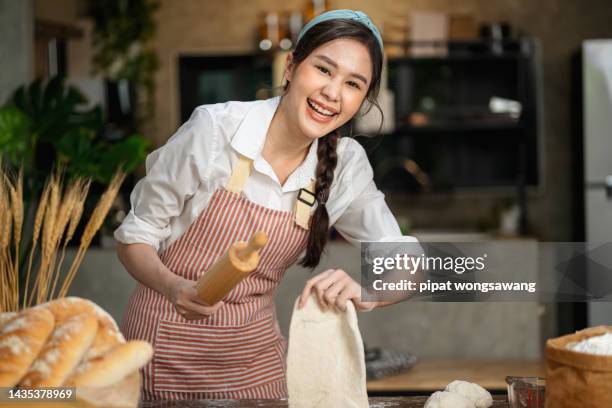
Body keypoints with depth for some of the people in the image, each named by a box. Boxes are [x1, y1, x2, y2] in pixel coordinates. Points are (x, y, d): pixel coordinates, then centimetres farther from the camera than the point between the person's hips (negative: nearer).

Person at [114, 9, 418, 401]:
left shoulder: (345, 164, -7)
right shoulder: (214, 128, -19)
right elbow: (135, 236, -11)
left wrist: (365, 290, -28)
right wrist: (175, 288, -31)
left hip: (256, 351, 4)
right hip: (172, 347, -4)